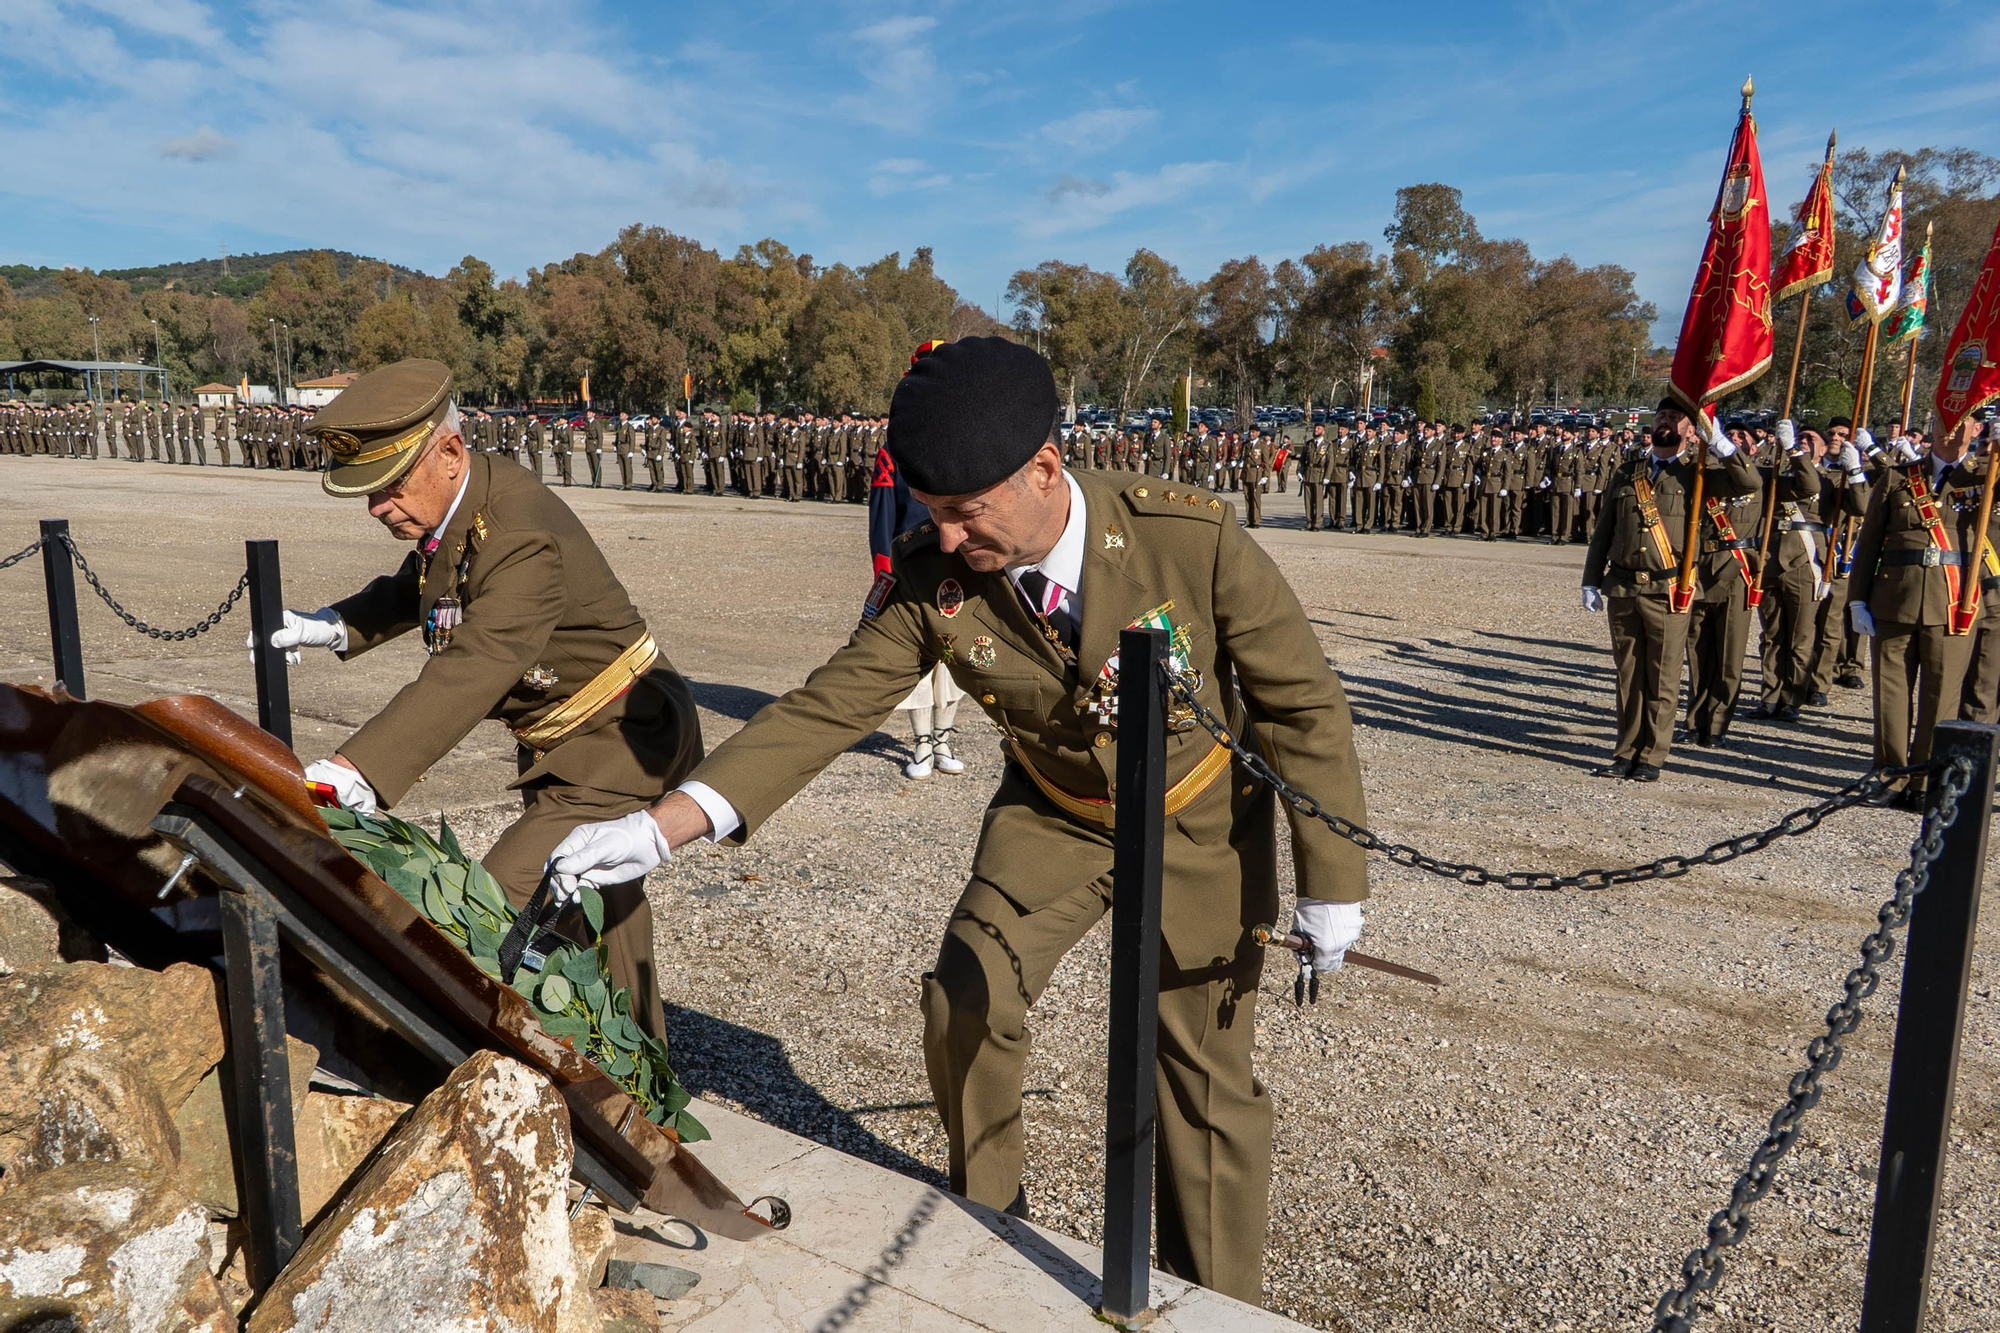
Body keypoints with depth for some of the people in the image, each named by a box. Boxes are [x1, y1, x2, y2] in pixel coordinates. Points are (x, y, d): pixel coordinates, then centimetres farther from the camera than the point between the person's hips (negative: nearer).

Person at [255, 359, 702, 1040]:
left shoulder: (524, 538, -30)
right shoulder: (454, 503, -1)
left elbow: (469, 675, -42)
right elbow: (417, 588, 20)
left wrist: (350, 772, -51)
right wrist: (333, 625, 4)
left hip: (621, 746, -10)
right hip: (566, 741, 10)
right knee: (602, 909, 21)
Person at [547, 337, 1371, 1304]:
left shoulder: (1194, 538, -31)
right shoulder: (930, 578, -22)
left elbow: (1305, 705, -19)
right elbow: (826, 708, -19)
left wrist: (1331, 884, -14)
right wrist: (661, 828, -30)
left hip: (1201, 821, -2)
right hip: (1054, 814, 3)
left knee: (1205, 1067, 3)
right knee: (964, 1008, -3)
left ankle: (1219, 1303, 27)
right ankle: (985, 1217, 28)